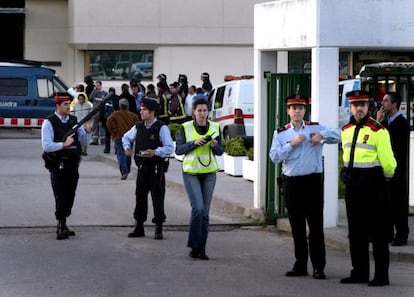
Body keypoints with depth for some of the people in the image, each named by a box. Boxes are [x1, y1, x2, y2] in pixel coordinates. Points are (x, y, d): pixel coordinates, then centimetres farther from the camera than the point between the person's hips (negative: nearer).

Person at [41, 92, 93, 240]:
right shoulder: (49, 123, -8)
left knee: (70, 196, 11)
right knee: (61, 196, -6)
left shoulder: (74, 120, 10)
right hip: (58, 165, -6)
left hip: (73, 165, 6)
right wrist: (64, 144, -20)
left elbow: (83, 141, 13)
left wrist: (87, 130, -4)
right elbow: (46, 146, -16)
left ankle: (62, 225, 22)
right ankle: (61, 227, -2)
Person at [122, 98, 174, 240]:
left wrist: (155, 152, -30)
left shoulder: (161, 128, -11)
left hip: (156, 168, -6)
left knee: (157, 198, -1)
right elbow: (126, 137, 25)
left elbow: (169, 148, -15)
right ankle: (139, 227, 19)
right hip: (142, 167, 6)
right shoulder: (138, 127, 7)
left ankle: (159, 229, 7)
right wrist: (127, 147, 4)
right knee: (140, 196, 9)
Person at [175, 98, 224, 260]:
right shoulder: (185, 127, -4)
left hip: (209, 172, 3)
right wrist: (194, 143, -19)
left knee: (205, 212, 4)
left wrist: (215, 145, -14)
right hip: (191, 172, -3)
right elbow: (178, 150, -6)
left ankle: (201, 249, 10)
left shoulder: (215, 127, 4)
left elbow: (220, 151, 7)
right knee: (198, 207, -16)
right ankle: (194, 246, -5)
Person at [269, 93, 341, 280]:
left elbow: (338, 135, -2)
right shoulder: (281, 134, 7)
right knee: (297, 227, 8)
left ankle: (319, 267, 3)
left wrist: (322, 135, -16)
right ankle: (300, 265, 17)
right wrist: (292, 144, -12)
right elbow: (274, 156, -4)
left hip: (313, 181, -2)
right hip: (291, 182, 2)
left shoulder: (315, 128, 5)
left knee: (316, 225, -2)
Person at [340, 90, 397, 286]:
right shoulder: (346, 130, 10)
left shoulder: (378, 130, -11)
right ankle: (359, 272, 20)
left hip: (373, 183, -7)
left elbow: (387, 161, -10)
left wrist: (385, 177, 5)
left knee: (378, 231, -1)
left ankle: (381, 276, 2)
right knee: (356, 230, 11)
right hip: (353, 183, 7)